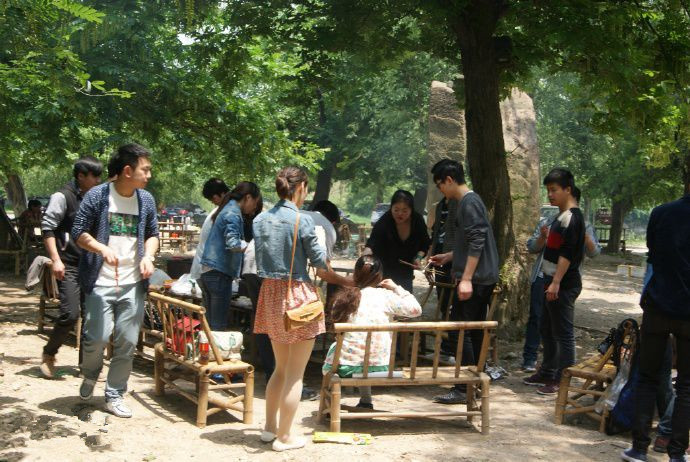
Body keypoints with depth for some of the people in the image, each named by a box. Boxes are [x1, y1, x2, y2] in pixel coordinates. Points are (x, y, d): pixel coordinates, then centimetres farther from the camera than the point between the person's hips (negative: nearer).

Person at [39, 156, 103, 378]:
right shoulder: (63, 196, -7)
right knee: (70, 313, -13)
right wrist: (56, 260, -16)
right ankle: (48, 354, 9)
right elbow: (47, 227, -10)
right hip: (69, 265, -6)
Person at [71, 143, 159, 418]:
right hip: (101, 281, -4)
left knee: (128, 342, 2)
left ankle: (114, 395, 17)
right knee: (98, 337, -8)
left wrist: (148, 256, -3)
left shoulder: (146, 200, 7)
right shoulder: (97, 196, -6)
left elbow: (152, 234, 17)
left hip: (133, 283, 4)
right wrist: (103, 249, -21)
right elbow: (79, 233, -4)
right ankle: (90, 375, 25)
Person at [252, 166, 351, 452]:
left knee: (280, 368, 21)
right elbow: (321, 269, -9)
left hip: (270, 292, 7)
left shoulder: (261, 220, 4)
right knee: (295, 374, 5)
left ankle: (270, 428, 28)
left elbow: (261, 264, 9)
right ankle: (284, 437, 11)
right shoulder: (303, 221, -14)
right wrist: (346, 281, 7)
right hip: (297, 294, -7)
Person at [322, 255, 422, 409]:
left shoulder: (344, 297, -1)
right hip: (380, 368, 1)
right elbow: (416, 309, 1)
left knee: (334, 347, 32)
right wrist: (397, 288, 11)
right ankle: (366, 401, 36)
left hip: (346, 368, -1)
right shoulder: (386, 296, -6)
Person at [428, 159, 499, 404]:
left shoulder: (469, 203, -14)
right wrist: (448, 256, 29)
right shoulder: (471, 201, 17)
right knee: (474, 332, 14)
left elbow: (477, 243, -22)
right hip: (483, 279, 10)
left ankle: (463, 389, -4)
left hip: (474, 280, -10)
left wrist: (466, 279, -24)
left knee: (459, 331, -8)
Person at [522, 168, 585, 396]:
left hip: (564, 284, -10)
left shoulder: (572, 217, -14)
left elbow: (567, 253, -21)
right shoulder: (562, 216, 16)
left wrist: (556, 282, -24)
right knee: (547, 329, 18)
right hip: (553, 282, 10)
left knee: (563, 333, -5)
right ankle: (547, 372, 29)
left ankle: (563, 380, 0)